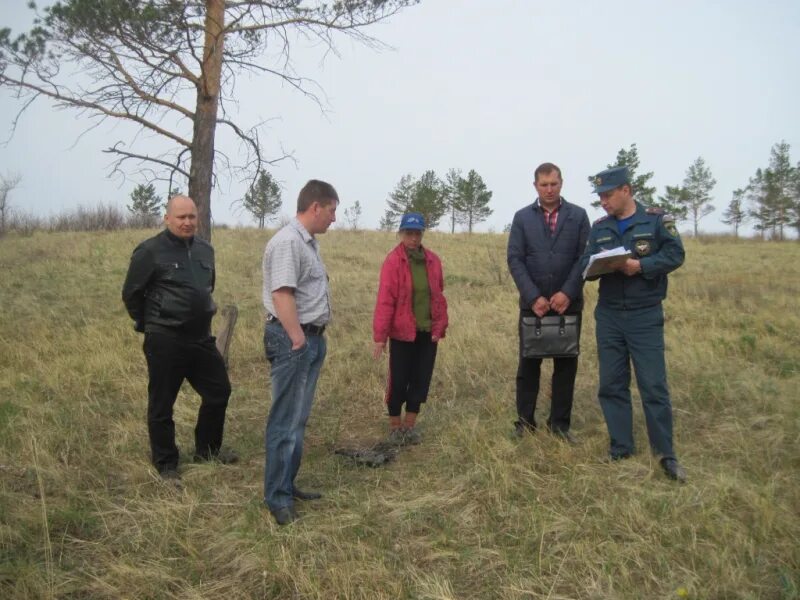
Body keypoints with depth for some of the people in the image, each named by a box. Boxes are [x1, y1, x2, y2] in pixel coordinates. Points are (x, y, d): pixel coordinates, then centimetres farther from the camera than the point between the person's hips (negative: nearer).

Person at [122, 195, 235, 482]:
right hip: (165, 342, -6)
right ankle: (165, 464, 21)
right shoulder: (150, 251, -11)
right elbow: (131, 294, -4)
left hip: (202, 338, 7)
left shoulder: (205, 249, 9)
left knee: (219, 392, 13)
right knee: (162, 404, 4)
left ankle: (207, 450, 32)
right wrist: (149, 324, 5)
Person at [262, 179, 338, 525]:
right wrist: (298, 341, -24)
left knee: (298, 419, 16)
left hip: (311, 338, 10)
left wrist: (313, 339, 16)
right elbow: (282, 295, -24)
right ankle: (277, 497, 8)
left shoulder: (309, 242, 16)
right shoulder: (287, 242, -16)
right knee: (286, 421, -3)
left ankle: (287, 485, 28)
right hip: (292, 340, -10)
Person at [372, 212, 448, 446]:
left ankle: (410, 424, 25)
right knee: (399, 380, 5)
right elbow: (384, 300, -13)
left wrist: (440, 327, 5)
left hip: (427, 333, 4)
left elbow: (438, 296, 10)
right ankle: (395, 426, 22)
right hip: (402, 332, -4)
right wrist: (379, 336, -15)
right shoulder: (393, 261, -10)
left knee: (421, 379, 10)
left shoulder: (433, 260, 5)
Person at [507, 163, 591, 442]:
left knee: (566, 365, 6)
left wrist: (567, 293, -14)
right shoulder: (522, 217, 5)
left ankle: (560, 423, 16)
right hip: (532, 303, 0)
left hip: (568, 303, 0)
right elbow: (515, 260, -2)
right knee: (528, 364, 5)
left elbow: (585, 258, -2)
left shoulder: (578, 215, 5)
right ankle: (525, 422, 15)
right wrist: (533, 297, -12)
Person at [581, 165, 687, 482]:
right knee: (611, 384, 8)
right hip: (608, 315, 4)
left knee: (654, 386, -3)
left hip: (645, 316, -4)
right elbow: (585, 262, 5)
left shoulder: (656, 219, -2)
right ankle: (620, 449, 20)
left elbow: (674, 254, -8)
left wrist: (640, 265, -22)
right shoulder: (599, 227, 10)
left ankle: (666, 454, 9)